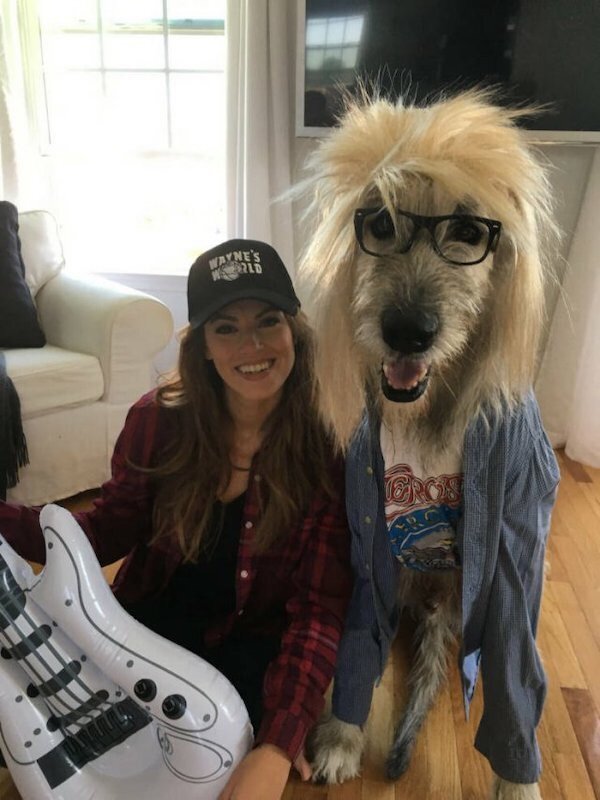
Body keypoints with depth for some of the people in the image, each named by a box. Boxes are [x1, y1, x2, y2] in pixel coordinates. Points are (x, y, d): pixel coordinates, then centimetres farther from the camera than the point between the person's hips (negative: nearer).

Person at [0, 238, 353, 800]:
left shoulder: (328, 443, -20)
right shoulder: (158, 418, -13)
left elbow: (320, 606, -20)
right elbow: (108, 531, -3)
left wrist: (277, 750, -31)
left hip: (256, 638, -2)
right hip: (154, 615, 3)